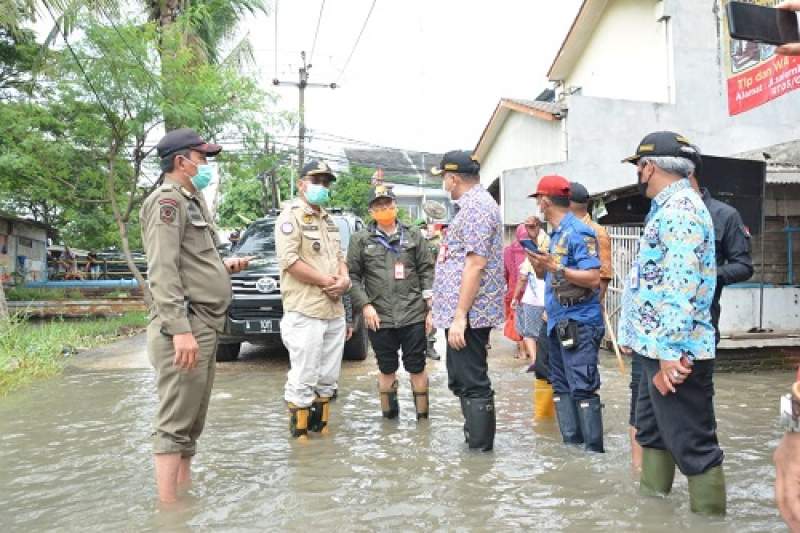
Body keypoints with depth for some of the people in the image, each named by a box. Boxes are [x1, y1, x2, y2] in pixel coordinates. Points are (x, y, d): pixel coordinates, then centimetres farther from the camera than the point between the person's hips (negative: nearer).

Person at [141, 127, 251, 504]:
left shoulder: (191, 202, 22)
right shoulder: (168, 200, -8)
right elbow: (162, 270, -18)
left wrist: (223, 266, 12)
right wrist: (180, 329, -25)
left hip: (204, 327, 10)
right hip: (185, 327, -10)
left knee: (191, 423, 14)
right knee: (175, 425, -6)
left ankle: (185, 496, 24)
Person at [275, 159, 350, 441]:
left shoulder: (328, 219, 21)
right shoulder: (291, 216, -5)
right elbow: (288, 259, -16)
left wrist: (345, 279, 0)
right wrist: (326, 281, -14)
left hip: (335, 311, 8)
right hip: (304, 312, -8)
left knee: (328, 378, 14)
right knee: (303, 379, -4)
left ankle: (321, 426, 26)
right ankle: (300, 433, 7)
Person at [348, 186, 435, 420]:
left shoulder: (414, 235, 8)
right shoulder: (360, 239, 6)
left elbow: (427, 271, 6)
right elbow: (353, 276, 3)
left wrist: (431, 307, 0)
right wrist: (365, 305, -7)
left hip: (413, 314, 0)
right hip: (379, 317, 0)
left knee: (417, 367, 5)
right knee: (386, 369, 11)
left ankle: (422, 415, 17)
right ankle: (389, 414, 24)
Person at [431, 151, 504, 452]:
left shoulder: (476, 207, -14)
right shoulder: (474, 204, 19)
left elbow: (475, 264, -22)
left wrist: (460, 316, -23)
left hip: (468, 314, -11)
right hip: (463, 313, 11)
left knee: (472, 385, -3)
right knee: (462, 381, 18)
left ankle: (480, 452, 6)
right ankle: (475, 440, 29)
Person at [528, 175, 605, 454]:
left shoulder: (578, 233, -13)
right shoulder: (556, 234, 15)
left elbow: (593, 279, -20)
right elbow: (546, 274, 21)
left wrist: (556, 267, -26)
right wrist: (535, 251, 8)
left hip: (579, 324, -10)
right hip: (558, 323, 10)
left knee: (582, 389, -8)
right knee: (562, 387, 12)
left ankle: (594, 451, -1)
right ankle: (572, 444, 20)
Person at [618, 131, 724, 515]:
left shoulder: (679, 210, -17)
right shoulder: (668, 208, 17)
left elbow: (682, 287, -25)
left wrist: (671, 352, -26)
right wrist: (636, 336, 24)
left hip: (676, 354, -11)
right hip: (658, 348, 11)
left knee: (692, 445, -1)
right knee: (651, 432, 20)